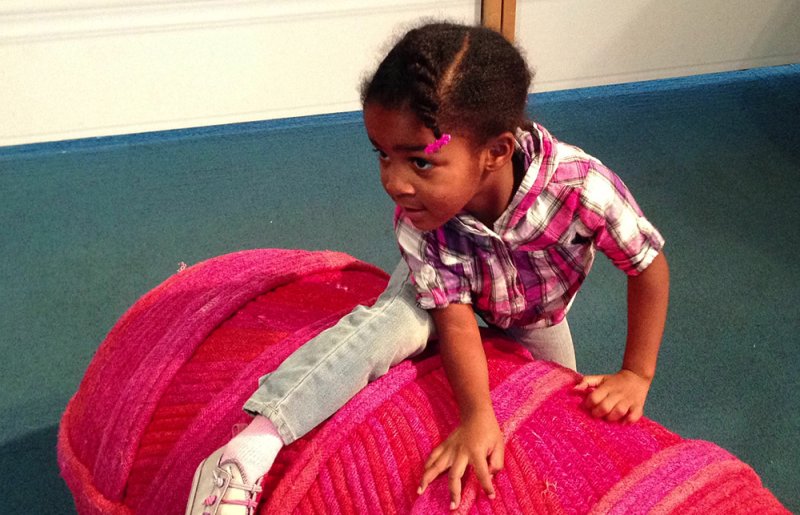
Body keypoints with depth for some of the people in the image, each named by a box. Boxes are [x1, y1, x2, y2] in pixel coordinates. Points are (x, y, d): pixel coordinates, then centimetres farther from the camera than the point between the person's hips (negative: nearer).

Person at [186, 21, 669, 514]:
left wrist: (636, 375, -22)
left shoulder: (581, 187, -43)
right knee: (388, 322, -33)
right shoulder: (418, 218, -37)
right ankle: (251, 450, -39)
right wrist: (477, 413, -44)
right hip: (447, 283, -2)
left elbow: (650, 265, -27)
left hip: (534, 312, 2)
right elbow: (453, 315, -30)